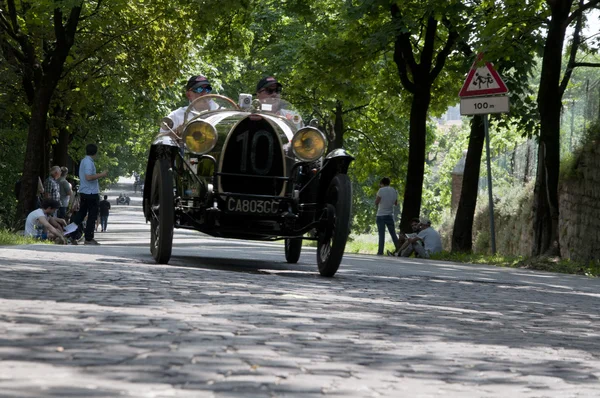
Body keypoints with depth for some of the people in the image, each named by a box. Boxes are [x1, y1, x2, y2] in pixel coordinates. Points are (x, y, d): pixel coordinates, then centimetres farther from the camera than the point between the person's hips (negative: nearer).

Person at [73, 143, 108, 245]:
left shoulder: (83, 161, 15)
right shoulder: (89, 162, -16)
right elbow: (88, 177, -25)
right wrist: (101, 175, -17)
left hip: (83, 192, 9)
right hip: (91, 193, -9)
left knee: (81, 214, 14)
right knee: (92, 216, -2)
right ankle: (89, 239, -1)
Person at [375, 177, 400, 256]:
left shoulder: (381, 190, -9)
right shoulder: (394, 191, 8)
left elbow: (376, 202, -9)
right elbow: (396, 203, 17)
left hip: (381, 215, -4)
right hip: (390, 215, 4)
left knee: (381, 234, -4)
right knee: (393, 234, 9)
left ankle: (380, 252, -7)